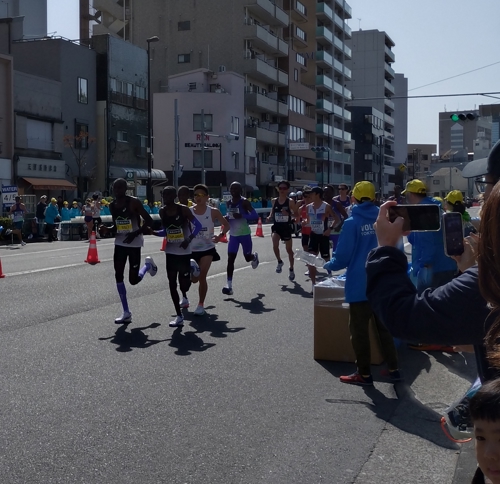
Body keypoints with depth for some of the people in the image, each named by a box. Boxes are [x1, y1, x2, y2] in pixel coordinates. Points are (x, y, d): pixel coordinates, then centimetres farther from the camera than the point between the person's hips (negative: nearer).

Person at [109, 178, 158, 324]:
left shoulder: (134, 202, -15)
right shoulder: (112, 205, 4)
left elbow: (149, 221, -15)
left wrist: (135, 234, -23)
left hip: (134, 244, -6)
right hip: (120, 243, 6)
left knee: (134, 280, -4)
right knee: (118, 276, -1)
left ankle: (148, 264, 31)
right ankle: (126, 312, 8)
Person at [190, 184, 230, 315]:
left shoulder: (213, 212, -8)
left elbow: (226, 225, 0)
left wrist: (219, 236, -17)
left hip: (207, 249, -2)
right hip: (191, 249, 2)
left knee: (202, 277, -14)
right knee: (193, 278, 13)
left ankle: (201, 305, 0)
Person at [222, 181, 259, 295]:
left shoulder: (244, 202, -14)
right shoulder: (229, 203, 3)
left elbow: (255, 216, -19)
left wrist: (242, 216, -32)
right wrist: (227, 218, -4)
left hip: (245, 234, -4)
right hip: (233, 235, 4)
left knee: (247, 257, 11)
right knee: (230, 259, -7)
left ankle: (254, 257, 50)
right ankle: (229, 285, -8)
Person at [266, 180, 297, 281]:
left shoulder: (290, 201, -7)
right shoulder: (274, 201, 4)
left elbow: (296, 214, -6)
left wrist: (288, 214, -24)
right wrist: (269, 218, -7)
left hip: (286, 227, -2)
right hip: (276, 227, 2)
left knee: (289, 249, 10)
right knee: (275, 245, -23)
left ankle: (291, 269, 30)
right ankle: (279, 262, 6)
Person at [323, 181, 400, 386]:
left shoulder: (352, 223, -13)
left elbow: (343, 256, -12)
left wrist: (329, 265, 8)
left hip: (361, 284, -5)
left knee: (359, 329, 5)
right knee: (384, 326, 16)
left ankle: (364, 374, 10)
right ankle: (393, 369, 20)